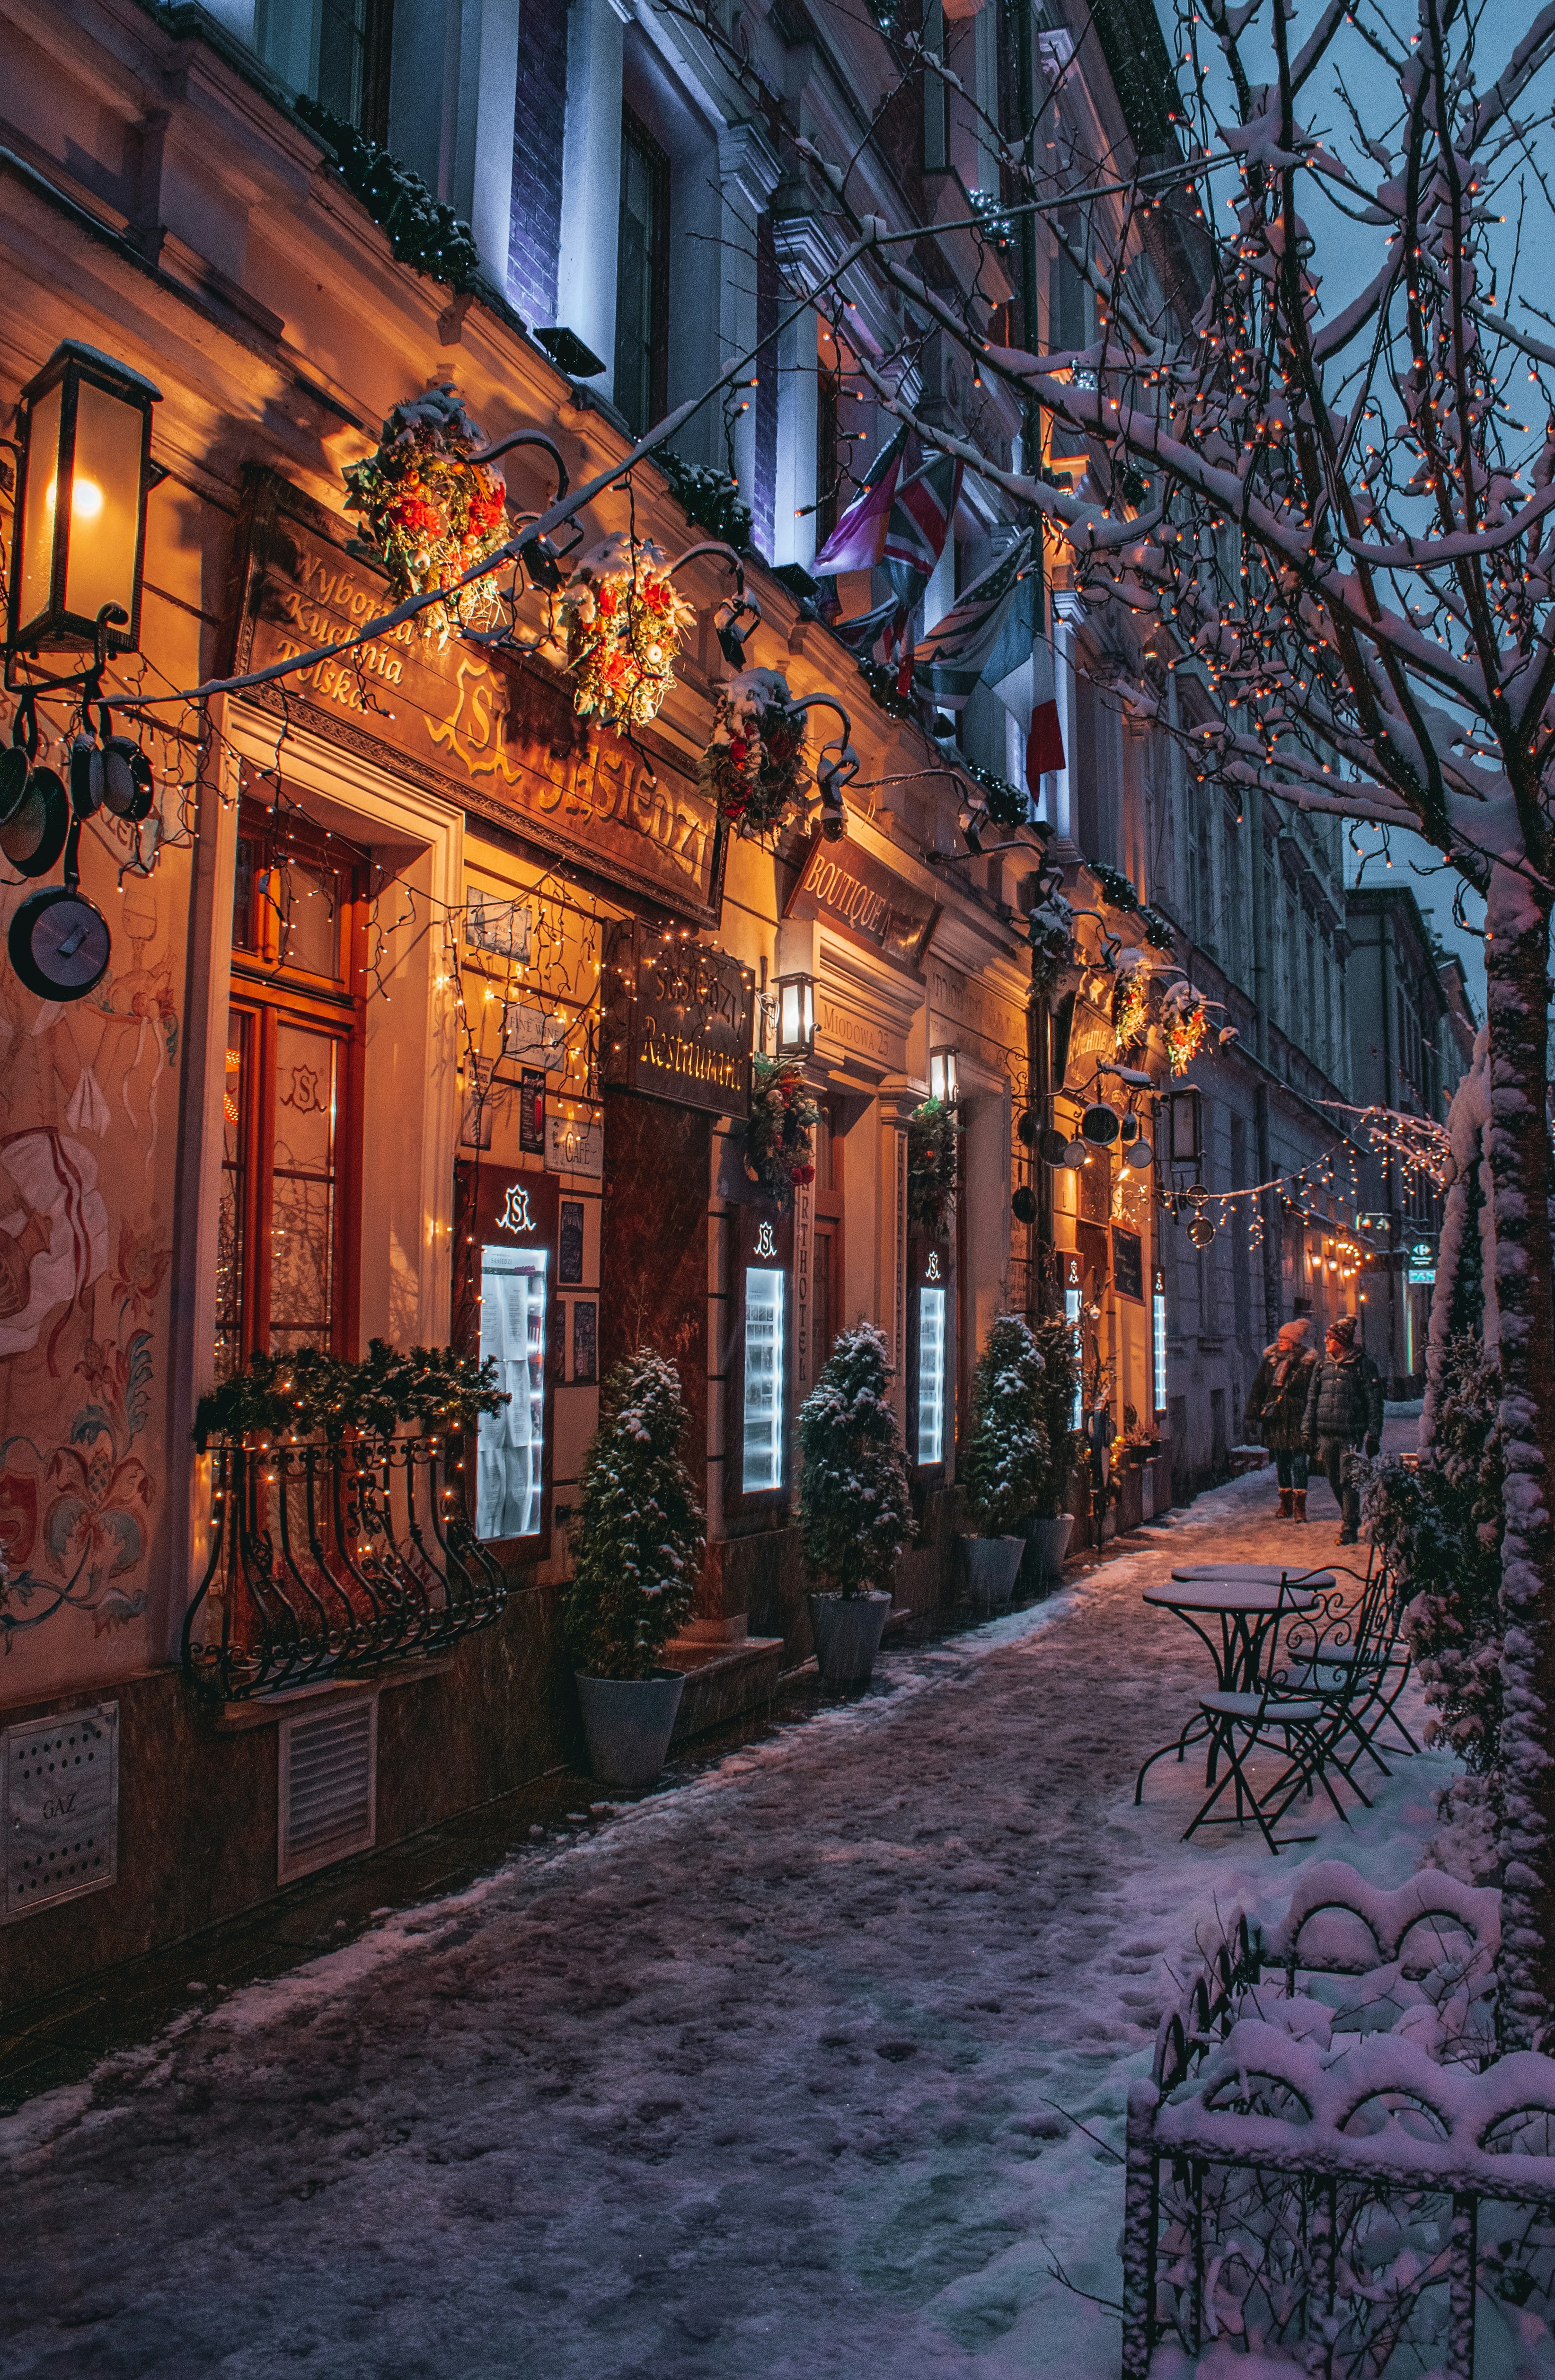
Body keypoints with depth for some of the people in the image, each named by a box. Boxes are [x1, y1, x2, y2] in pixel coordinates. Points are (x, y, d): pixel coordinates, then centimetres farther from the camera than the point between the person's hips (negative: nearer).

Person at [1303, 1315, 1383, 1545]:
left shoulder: (1362, 1364, -3)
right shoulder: (1322, 1365, 12)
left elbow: (1374, 1402, -4)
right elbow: (1312, 1400, 16)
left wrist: (1373, 1435, -8)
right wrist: (1309, 1433, 12)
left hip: (1351, 1434, -5)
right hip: (1326, 1434, 5)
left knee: (1348, 1482, -7)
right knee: (1335, 1483, 10)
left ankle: (1349, 1530, 0)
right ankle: (1352, 1519, 28)